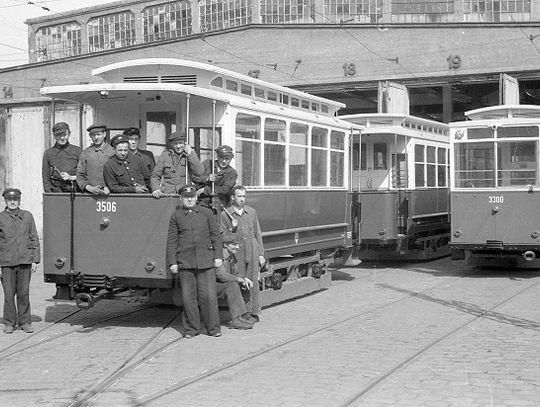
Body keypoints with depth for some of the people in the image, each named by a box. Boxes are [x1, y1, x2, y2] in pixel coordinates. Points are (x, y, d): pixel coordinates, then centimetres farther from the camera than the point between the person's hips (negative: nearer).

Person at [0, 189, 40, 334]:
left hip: (25, 262, 1)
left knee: (24, 293, 3)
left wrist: (35, 260, 3)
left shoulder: (27, 216, 8)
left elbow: (34, 239, 10)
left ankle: (25, 322, 13)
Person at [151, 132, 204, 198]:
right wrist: (156, 189, -5)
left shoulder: (191, 155, 9)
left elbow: (199, 172, -7)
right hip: (167, 194, 1)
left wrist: (190, 154, -7)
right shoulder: (164, 155, 11)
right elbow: (155, 176, 14)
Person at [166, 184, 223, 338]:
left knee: (208, 295, -4)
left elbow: (216, 236, 10)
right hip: (185, 262, 0)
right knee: (188, 296, 2)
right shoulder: (176, 216, 8)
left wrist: (218, 256, 3)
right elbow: (171, 240, 7)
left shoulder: (207, 213, 10)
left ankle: (213, 327, 7)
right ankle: (191, 329, 12)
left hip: (206, 261, 0)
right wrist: (172, 262, 1)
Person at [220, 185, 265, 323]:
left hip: (252, 251, 2)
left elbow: (258, 234, 13)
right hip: (236, 254, -2)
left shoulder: (251, 212, 9)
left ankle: (254, 313, 8)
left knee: (253, 282, 1)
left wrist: (261, 254, 9)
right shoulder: (225, 214, 1)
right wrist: (232, 228, -15)